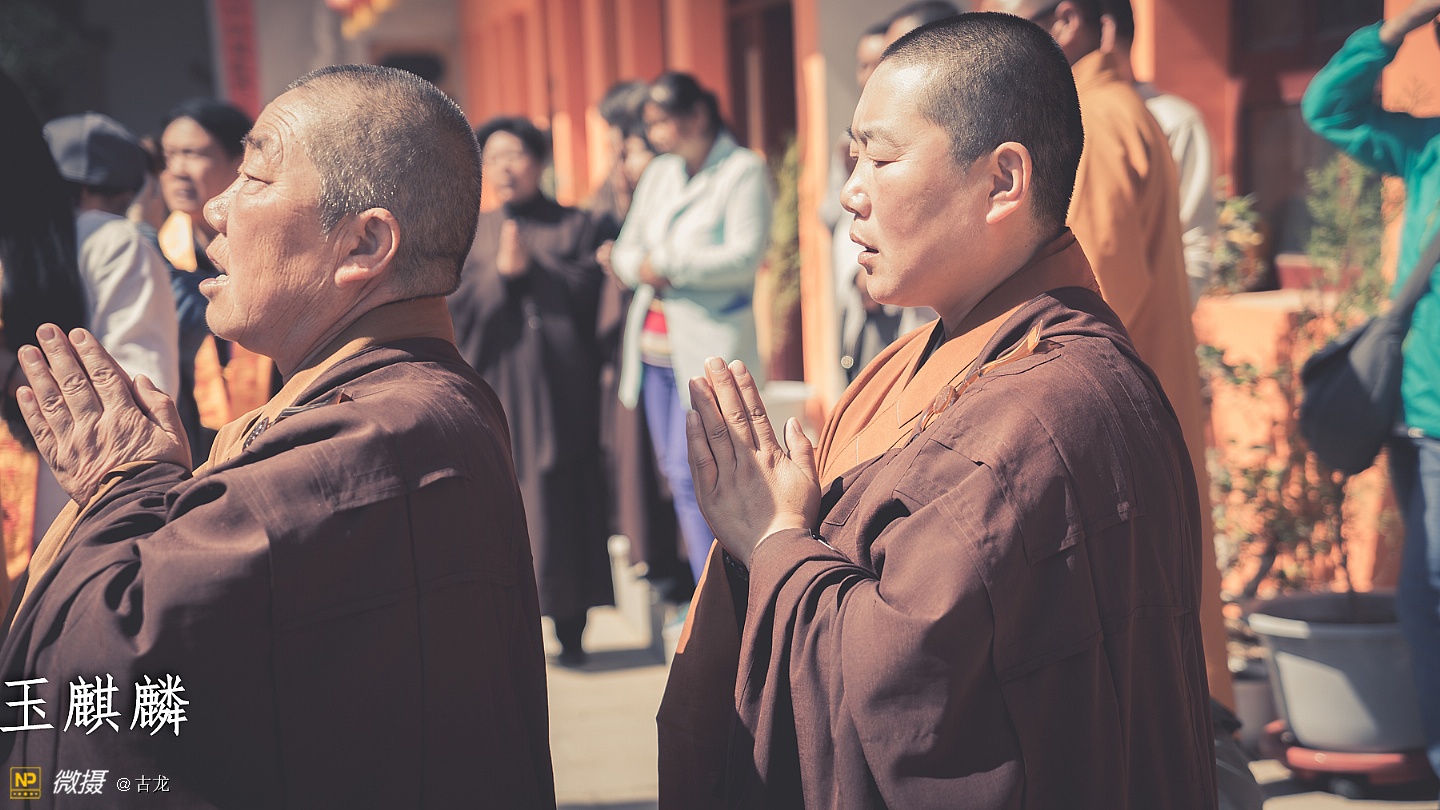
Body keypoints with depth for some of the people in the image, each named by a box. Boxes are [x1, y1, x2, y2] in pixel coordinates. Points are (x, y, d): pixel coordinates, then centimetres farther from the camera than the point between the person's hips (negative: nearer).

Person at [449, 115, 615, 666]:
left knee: (558, 499, -4)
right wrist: (500, 274, -9)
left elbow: (585, 293, -4)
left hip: (557, 384, -2)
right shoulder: (472, 234, 15)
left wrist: (529, 268, -9)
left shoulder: (575, 226, 9)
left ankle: (570, 628, 2)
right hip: (493, 383, 2)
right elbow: (454, 306, 4)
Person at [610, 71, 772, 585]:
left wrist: (669, 264, -15)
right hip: (655, 344, 7)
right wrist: (640, 267, -9)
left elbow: (746, 256, -15)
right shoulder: (659, 173, 15)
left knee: (691, 475, -11)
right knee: (675, 473, 8)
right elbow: (626, 249, 14)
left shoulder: (744, 171, -5)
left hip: (710, 343, -7)